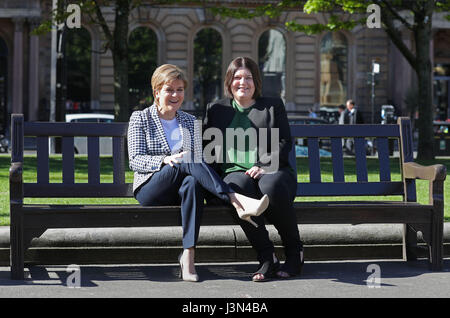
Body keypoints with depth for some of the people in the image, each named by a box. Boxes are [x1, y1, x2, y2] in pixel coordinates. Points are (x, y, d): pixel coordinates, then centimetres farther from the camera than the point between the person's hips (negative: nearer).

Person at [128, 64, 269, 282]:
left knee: (192, 183, -38)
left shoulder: (190, 122, 20)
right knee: (187, 163, -34)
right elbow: (135, 160, -2)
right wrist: (166, 160, -21)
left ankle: (188, 254, -48)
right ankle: (237, 201, -46)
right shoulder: (140, 119, 9)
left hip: (178, 190, 3)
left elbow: (198, 158, 15)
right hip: (149, 189, -3)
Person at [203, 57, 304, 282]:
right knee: (239, 187, -39)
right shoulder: (215, 109, 23)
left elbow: (284, 143, 8)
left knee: (272, 187, -39)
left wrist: (263, 166, -9)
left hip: (271, 171, -1)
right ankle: (267, 258, -32)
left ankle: (295, 253, -18)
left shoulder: (273, 105, 19)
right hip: (234, 172, 1)